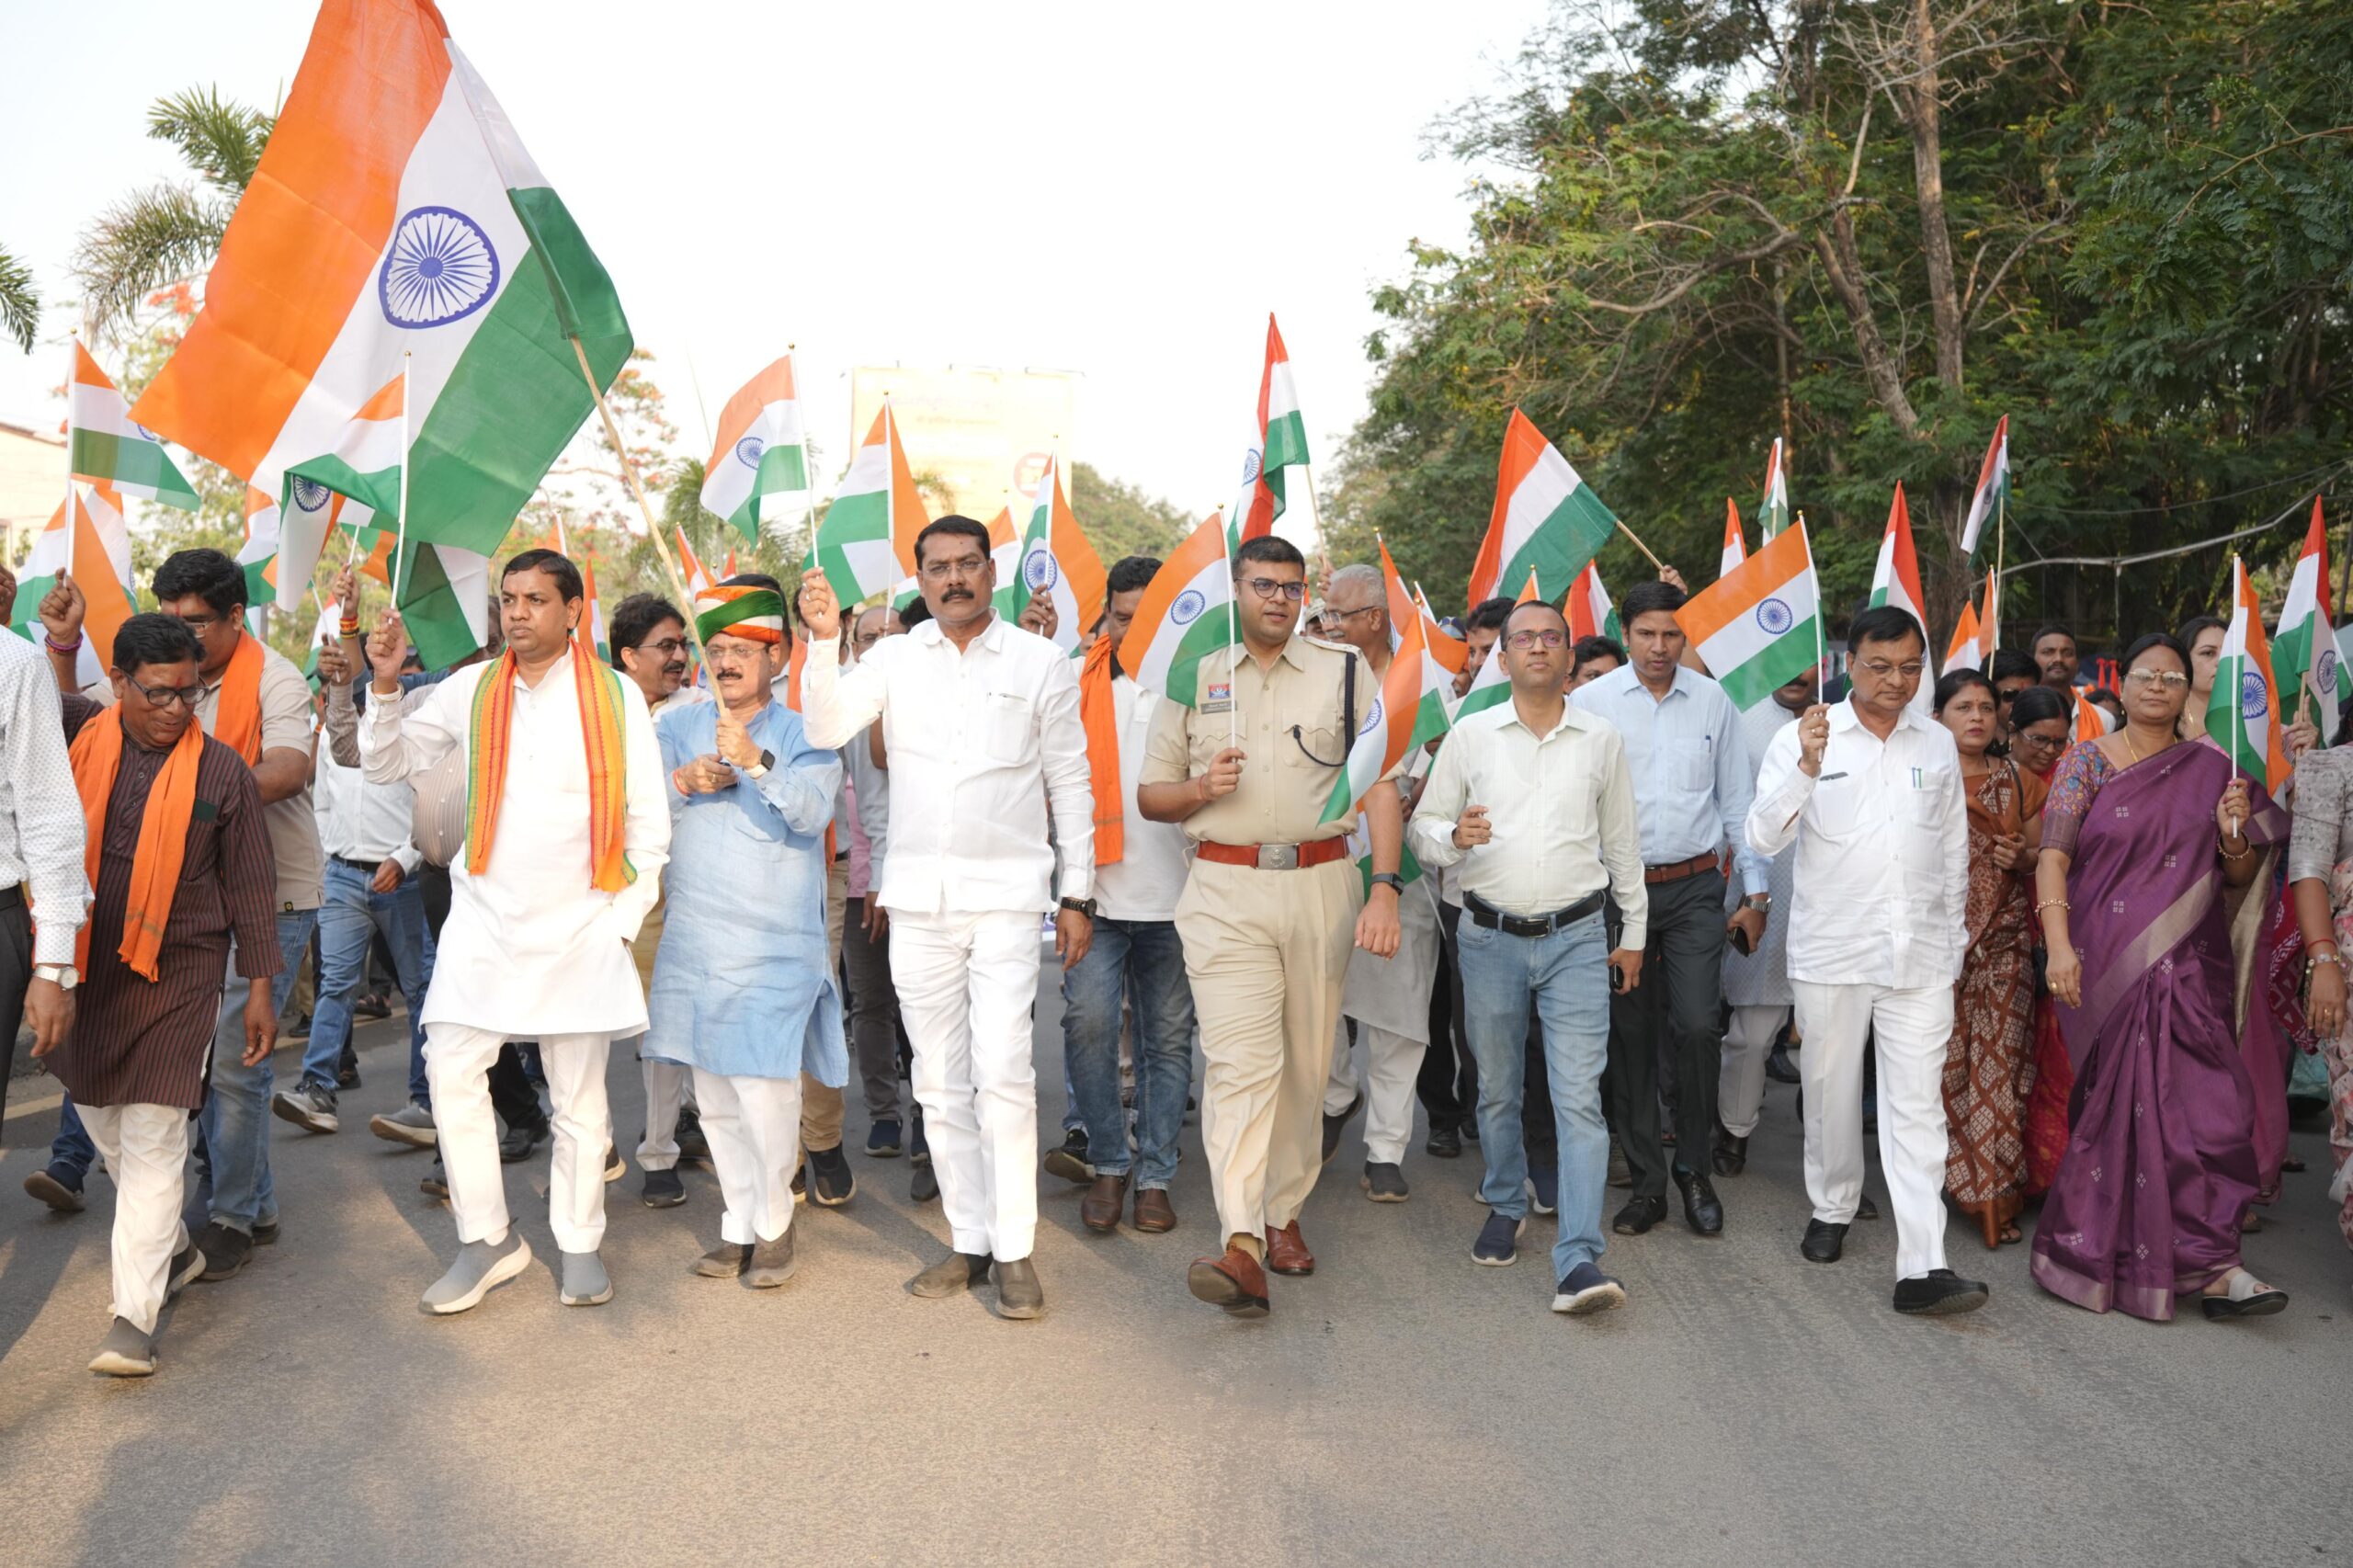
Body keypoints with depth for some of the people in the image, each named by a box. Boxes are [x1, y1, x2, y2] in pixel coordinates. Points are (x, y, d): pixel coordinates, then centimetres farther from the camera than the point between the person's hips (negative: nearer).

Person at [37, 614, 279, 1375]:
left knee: (152, 1139, -6)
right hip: (83, 968, 4)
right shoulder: (78, 750, 0)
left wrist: (260, 987, 1)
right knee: (105, 1125, 16)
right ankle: (174, 1248, 38)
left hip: (177, 973, -3)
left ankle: (135, 1317, -1)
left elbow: (248, 884, 0)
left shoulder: (222, 769, -4)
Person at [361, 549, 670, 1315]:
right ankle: (487, 1239, 9)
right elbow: (388, 762, 9)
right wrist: (386, 685, -7)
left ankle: (579, 1243, 20)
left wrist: (625, 919, -4)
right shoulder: (471, 690, 5)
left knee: (580, 1088, 5)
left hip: (579, 921, -2)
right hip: (483, 915, 2)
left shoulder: (617, 695, -1)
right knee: (451, 1066, -5)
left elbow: (648, 819, 1)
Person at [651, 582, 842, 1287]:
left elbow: (814, 810, -16)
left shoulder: (803, 732, 0)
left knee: (764, 1088, -11)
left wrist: (757, 761, -29)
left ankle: (773, 1223, 8)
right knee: (713, 1093, 10)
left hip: (775, 944, -4)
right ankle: (739, 1221, 22)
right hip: (694, 939, 4)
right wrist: (682, 782, -14)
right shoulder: (677, 727, 11)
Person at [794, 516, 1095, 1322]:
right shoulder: (896, 658, 7)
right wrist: (825, 641, -18)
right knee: (938, 1080, 8)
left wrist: (1078, 894, 2)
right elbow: (827, 728, -5)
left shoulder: (1041, 663, 3)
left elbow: (1070, 783, 5)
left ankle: (1015, 1250, 0)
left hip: (1006, 895, -3)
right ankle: (969, 1240, 19)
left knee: (1002, 1074, -10)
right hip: (918, 897, 3)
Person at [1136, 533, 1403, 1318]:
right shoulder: (1195, 679, 12)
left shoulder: (1345, 672, 9)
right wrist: (1200, 788, -9)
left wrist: (1384, 888, -8)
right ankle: (1242, 1245, -19)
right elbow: (1150, 796, 14)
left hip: (1322, 885, 1)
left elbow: (1381, 787, 4)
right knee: (1240, 1063, -13)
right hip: (1225, 890, -1)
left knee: (1306, 1063, 8)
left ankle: (1284, 1213, 24)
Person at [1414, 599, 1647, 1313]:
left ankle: (1579, 1260, -10)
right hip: (1490, 936, 1)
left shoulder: (1601, 741, 6)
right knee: (1497, 1090, 13)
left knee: (1579, 1098, -8)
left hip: (1575, 939, -1)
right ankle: (1506, 1207, 35)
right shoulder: (1470, 735, 3)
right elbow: (1423, 826, 6)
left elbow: (1622, 843, 14)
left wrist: (1634, 933, 16)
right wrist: (1454, 837, -17)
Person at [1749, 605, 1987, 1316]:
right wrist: (1806, 767, -26)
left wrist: (1953, 939, 18)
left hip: (1918, 954, 1)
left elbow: (1953, 850, 18)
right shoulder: (1804, 738, -2)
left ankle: (1922, 1267, -8)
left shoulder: (1938, 745, 9)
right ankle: (1832, 1209, 34)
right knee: (1831, 1089, 12)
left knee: (1917, 1104, -5)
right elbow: (1764, 837, -12)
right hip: (1831, 950, -1)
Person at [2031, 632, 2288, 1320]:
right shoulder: (2086, 761, 2)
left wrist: (2233, 836, -7)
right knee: (2137, 1103, -2)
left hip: (2189, 966, 2)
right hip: (2107, 964, -2)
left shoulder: (2211, 769, 11)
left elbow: (2237, 878, 15)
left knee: (2198, 1104, -4)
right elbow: (2054, 856, -5)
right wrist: (2059, 943, -16)